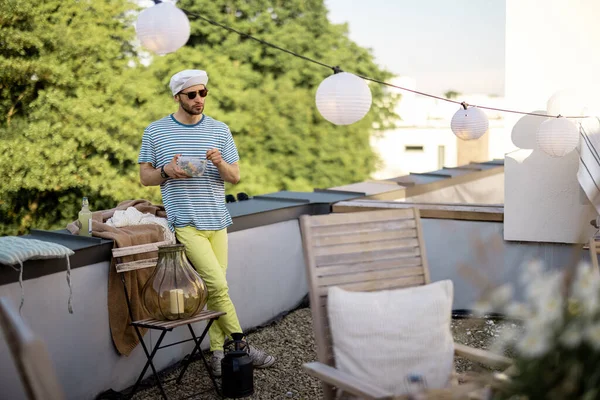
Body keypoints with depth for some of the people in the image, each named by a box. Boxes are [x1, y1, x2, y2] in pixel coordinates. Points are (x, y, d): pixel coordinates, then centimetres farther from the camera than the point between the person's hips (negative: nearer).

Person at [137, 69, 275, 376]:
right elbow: (145, 177, 7)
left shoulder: (220, 130, 9)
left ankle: (218, 353, 11)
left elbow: (235, 177, 9)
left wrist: (220, 163, -13)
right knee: (218, 286, -13)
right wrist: (167, 171, -14)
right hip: (185, 223, -3)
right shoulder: (155, 132, 3)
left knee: (215, 287, 3)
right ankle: (241, 346, -1)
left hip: (217, 221, 4)